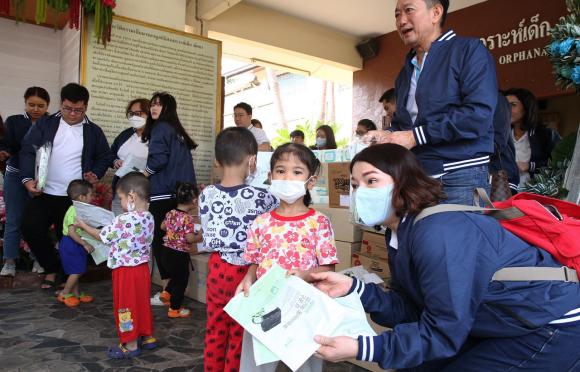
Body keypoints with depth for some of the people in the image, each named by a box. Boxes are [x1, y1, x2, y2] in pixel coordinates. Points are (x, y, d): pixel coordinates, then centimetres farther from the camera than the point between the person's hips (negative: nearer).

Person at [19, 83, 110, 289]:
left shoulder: (94, 131, 5)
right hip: (44, 192, 1)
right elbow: (28, 150, -2)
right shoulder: (44, 124, 3)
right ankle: (51, 268, 14)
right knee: (30, 228, -7)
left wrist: (96, 173, -7)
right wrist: (28, 178, -16)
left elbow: (105, 156, 13)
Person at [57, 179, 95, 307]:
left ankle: (76, 294, 26)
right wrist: (85, 244, -28)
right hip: (71, 244, -10)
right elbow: (71, 232, -28)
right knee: (77, 270, -4)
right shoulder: (74, 212, -22)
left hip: (76, 245, 10)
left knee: (77, 270, 16)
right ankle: (64, 294, 9)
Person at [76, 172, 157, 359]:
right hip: (142, 267, 7)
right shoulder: (149, 218, -1)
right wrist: (113, 226, 19)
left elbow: (102, 236, -7)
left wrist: (83, 225, 7)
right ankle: (147, 337, 32)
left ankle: (131, 345, 18)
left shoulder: (123, 220, -22)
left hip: (125, 271, -7)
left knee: (126, 306, 6)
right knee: (142, 303, 19)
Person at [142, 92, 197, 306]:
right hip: (179, 193, 8)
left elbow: (158, 159, -16)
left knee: (160, 241, -4)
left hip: (163, 194, -8)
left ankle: (168, 291, -2)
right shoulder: (178, 132, 21)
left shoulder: (161, 128, -4)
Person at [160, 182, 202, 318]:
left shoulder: (170, 213, 1)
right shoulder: (188, 218, -22)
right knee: (181, 281, 9)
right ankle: (174, 309, 18)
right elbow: (190, 239, -25)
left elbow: (162, 226, 18)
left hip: (167, 251, 7)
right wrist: (200, 236, -7)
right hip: (179, 255, -7)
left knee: (175, 276, 30)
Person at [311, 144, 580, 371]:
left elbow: (443, 334, -27)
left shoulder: (437, 234, -31)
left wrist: (360, 349, -32)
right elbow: (409, 310, -4)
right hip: (503, 327, 8)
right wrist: (354, 288, -16)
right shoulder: (400, 233, -1)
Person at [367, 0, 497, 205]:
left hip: (461, 178, -6)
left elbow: (479, 114, -16)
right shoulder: (405, 72, 20)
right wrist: (386, 136, 0)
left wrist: (416, 136, -16)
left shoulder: (469, 49, -3)